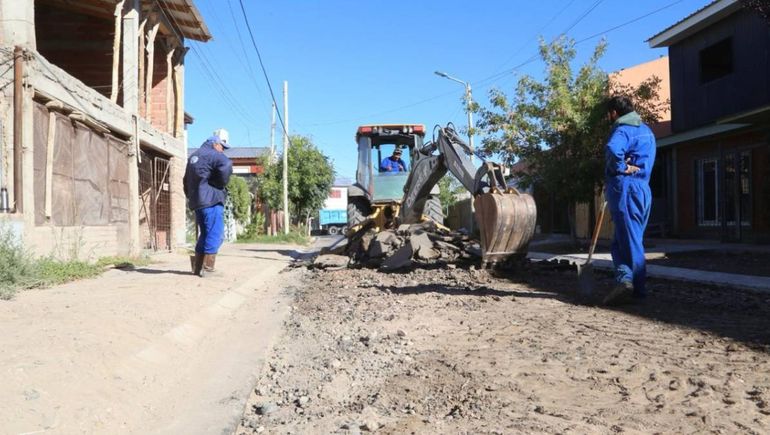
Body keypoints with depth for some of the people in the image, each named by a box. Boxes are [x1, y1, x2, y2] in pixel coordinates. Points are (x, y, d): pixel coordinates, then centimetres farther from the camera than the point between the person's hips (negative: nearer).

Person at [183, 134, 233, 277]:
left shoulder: (193, 157, 23)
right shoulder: (213, 154, -5)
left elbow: (186, 181, 28)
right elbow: (226, 165, -26)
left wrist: (191, 197, 30)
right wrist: (221, 183, -11)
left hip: (196, 201, 9)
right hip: (211, 200, -9)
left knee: (205, 234, 16)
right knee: (215, 235, -6)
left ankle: (197, 267, 18)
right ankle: (207, 268, -9)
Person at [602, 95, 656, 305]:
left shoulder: (622, 129, -6)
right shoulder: (647, 130, 22)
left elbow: (612, 149, -29)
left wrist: (620, 167, -12)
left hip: (624, 187, -8)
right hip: (643, 188, 8)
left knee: (629, 239, -6)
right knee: (626, 240, 11)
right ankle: (635, 288, 9)